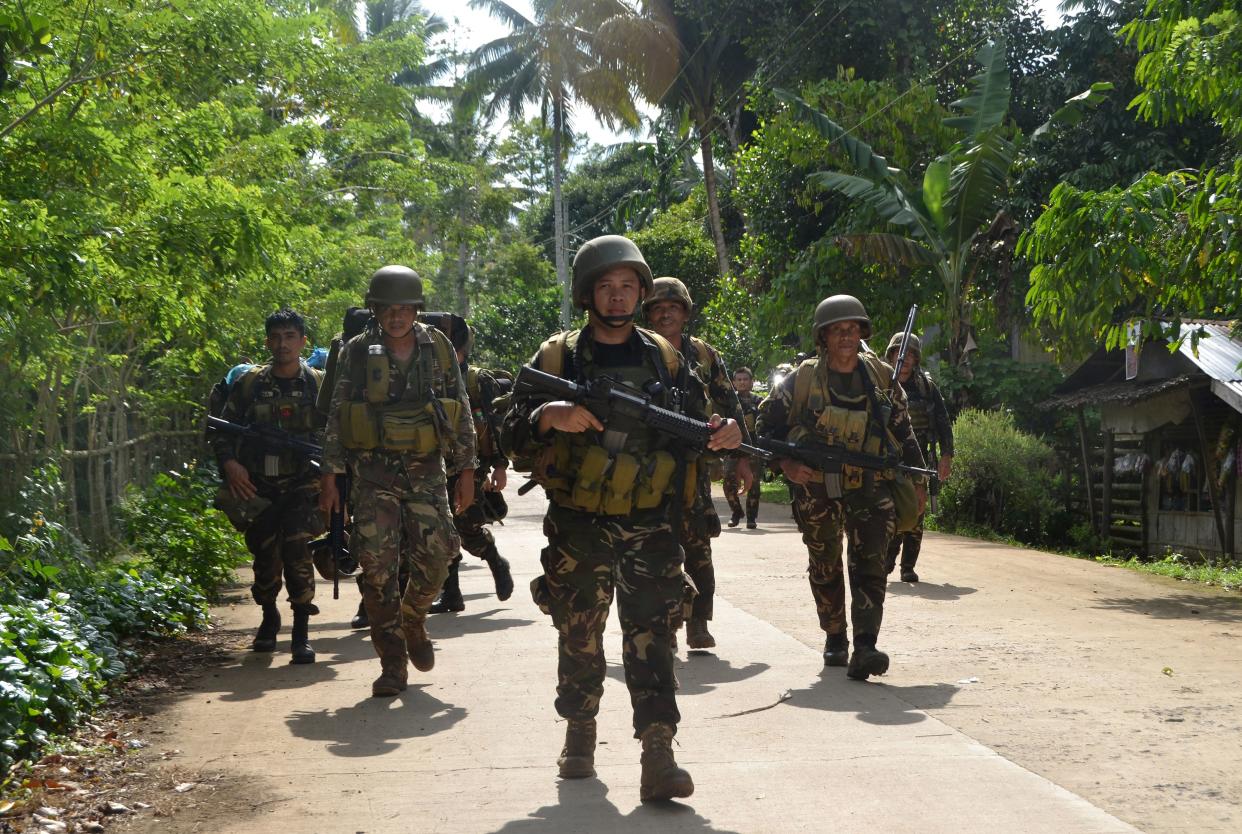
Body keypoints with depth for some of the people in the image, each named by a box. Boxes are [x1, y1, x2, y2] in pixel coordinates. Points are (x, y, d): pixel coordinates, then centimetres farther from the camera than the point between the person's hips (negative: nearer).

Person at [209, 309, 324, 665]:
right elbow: (221, 430, 9)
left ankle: (302, 633, -13)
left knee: (297, 549, -20)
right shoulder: (248, 383, 4)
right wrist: (229, 463, -9)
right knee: (264, 555, 7)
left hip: (302, 486, -2)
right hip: (257, 486, 2)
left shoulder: (319, 385, 3)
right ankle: (269, 616, 36)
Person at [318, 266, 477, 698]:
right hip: (373, 472, -1)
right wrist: (330, 475, -1)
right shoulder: (357, 352, 3)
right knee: (377, 565, -6)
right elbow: (335, 417, 4)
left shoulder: (438, 348, 6)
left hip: (426, 471, 1)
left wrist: (466, 470, 6)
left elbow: (461, 411, 10)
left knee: (436, 555, -6)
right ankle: (392, 664, 4)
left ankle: (413, 622, 26)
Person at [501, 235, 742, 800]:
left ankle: (658, 758, -10)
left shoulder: (665, 360, 9)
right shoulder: (557, 359, 1)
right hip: (579, 526, -1)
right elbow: (513, 439, -4)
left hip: (650, 525, 1)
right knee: (580, 637, 11)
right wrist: (550, 416, -25)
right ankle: (580, 734, 31)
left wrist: (722, 434, -7)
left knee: (652, 637, -7)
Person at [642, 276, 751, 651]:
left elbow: (729, 408, 10)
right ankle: (663, 624, 15)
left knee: (697, 547, -5)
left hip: (694, 464, 0)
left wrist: (741, 457, 6)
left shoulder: (705, 356, 8)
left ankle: (698, 624, 2)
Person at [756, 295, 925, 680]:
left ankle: (865, 647, -21)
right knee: (825, 568, 11)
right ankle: (835, 639, 28)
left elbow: (903, 429, 13)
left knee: (870, 562, -13)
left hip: (869, 485, 1)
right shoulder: (802, 380, -5)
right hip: (815, 487, 0)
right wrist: (786, 464, -15)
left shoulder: (881, 377, 3)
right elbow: (768, 424, 0)